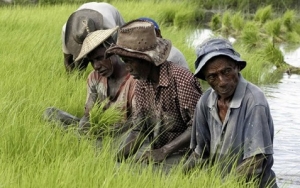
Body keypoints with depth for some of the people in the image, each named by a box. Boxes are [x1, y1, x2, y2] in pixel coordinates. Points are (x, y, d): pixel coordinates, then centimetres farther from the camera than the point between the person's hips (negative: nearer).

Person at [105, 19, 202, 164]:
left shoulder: (181, 80, -16)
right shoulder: (141, 85, 6)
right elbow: (138, 128, 5)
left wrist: (164, 151, -23)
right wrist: (118, 156, -12)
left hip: (185, 156, -6)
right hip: (158, 157, 6)